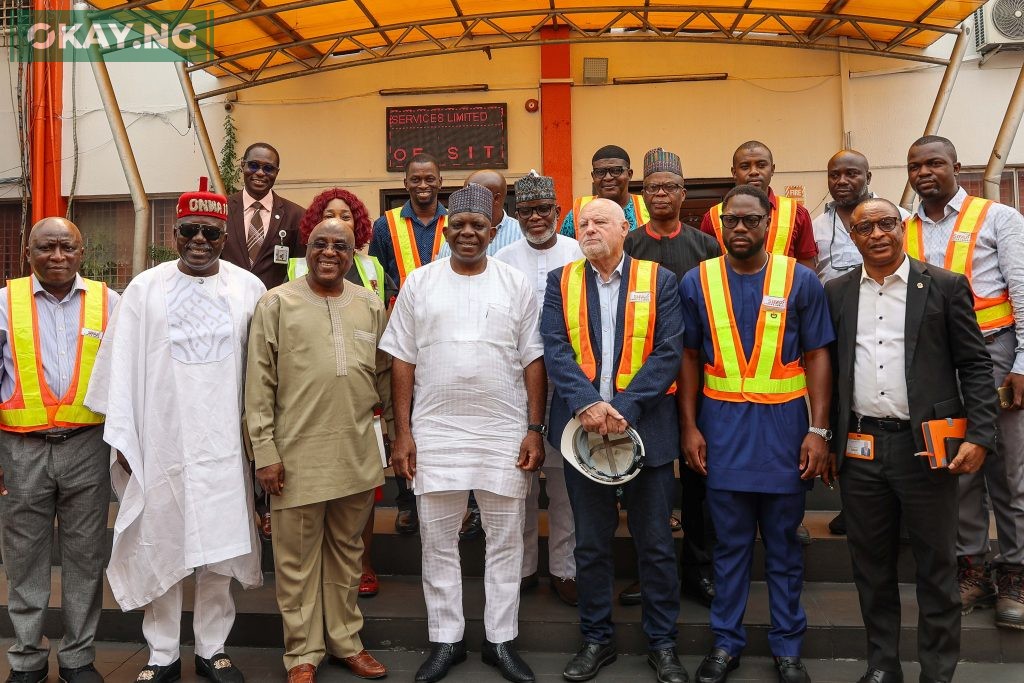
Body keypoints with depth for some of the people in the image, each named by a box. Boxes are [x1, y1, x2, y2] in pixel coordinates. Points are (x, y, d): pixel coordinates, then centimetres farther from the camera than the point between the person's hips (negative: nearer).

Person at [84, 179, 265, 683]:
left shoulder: (248, 289, 3)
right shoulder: (145, 289, 2)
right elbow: (121, 367, 2)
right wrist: (123, 438, -1)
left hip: (224, 444, 1)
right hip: (161, 443, 0)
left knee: (218, 546, 8)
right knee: (161, 547, 7)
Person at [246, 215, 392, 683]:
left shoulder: (371, 305, 8)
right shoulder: (277, 304, -2)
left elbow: (384, 371, 18)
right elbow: (259, 384, -3)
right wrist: (265, 452, -6)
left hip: (357, 455, 3)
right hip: (298, 456, -3)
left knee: (347, 553, 16)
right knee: (298, 560, 7)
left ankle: (346, 641, 32)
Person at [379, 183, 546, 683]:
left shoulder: (516, 285, 4)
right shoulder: (419, 283, 4)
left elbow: (533, 361, 3)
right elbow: (402, 361, 3)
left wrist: (535, 429, -4)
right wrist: (402, 433, -2)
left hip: (505, 433, 0)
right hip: (435, 433, 0)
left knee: (506, 540, 9)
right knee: (438, 542, 8)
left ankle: (501, 640, 24)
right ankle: (445, 640, 24)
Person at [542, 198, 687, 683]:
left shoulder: (658, 280, 2)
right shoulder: (560, 282, 7)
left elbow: (668, 353, -6)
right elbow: (555, 350, -4)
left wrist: (625, 407, -17)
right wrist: (586, 403, -19)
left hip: (645, 428, -1)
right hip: (582, 428, 1)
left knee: (656, 544, 8)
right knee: (590, 544, 12)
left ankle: (662, 643, 25)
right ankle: (596, 639, 28)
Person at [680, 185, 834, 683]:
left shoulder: (800, 280, -1)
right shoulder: (696, 282, 1)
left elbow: (817, 357, 0)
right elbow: (689, 357, 5)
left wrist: (818, 430, -6)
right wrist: (689, 427, 0)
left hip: (783, 425, 0)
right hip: (722, 426, 1)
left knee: (784, 544, 11)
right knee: (730, 543, 10)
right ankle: (726, 641, 25)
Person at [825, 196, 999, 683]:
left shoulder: (946, 286, 1)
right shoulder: (836, 293, 8)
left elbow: (975, 365, -1)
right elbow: (827, 368, 9)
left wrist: (980, 436, -10)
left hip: (926, 444, -2)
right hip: (859, 448, 3)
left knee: (936, 566, 8)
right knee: (871, 565, 12)